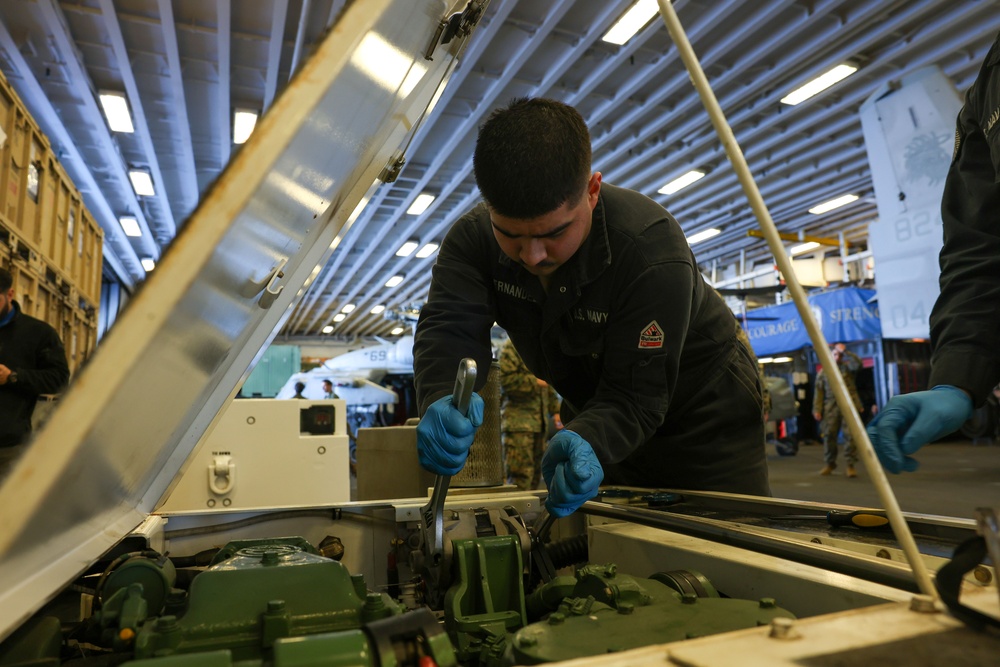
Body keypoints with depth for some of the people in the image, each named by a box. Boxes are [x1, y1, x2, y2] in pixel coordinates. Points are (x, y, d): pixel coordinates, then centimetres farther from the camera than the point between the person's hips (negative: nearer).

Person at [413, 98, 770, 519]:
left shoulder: (652, 250, -34)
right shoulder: (473, 238, -20)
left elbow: (636, 395, -33)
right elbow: (447, 330, -33)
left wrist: (587, 444, -54)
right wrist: (443, 402, -55)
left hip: (702, 408, -3)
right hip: (593, 412, 4)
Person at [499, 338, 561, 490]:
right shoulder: (512, 346, -6)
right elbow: (505, 380, -17)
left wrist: (555, 410, 18)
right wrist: (535, 381, -15)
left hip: (539, 420, 8)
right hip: (518, 420, -8)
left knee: (535, 475, 12)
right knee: (521, 476, -10)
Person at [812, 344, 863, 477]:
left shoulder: (847, 366, 9)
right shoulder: (823, 372, 11)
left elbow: (858, 364, -15)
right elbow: (819, 391, 7)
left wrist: (846, 351, -12)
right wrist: (817, 409, -1)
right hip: (831, 407, 2)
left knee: (850, 435, -5)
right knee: (829, 435, 3)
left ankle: (850, 465, 3)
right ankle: (829, 464, 17)